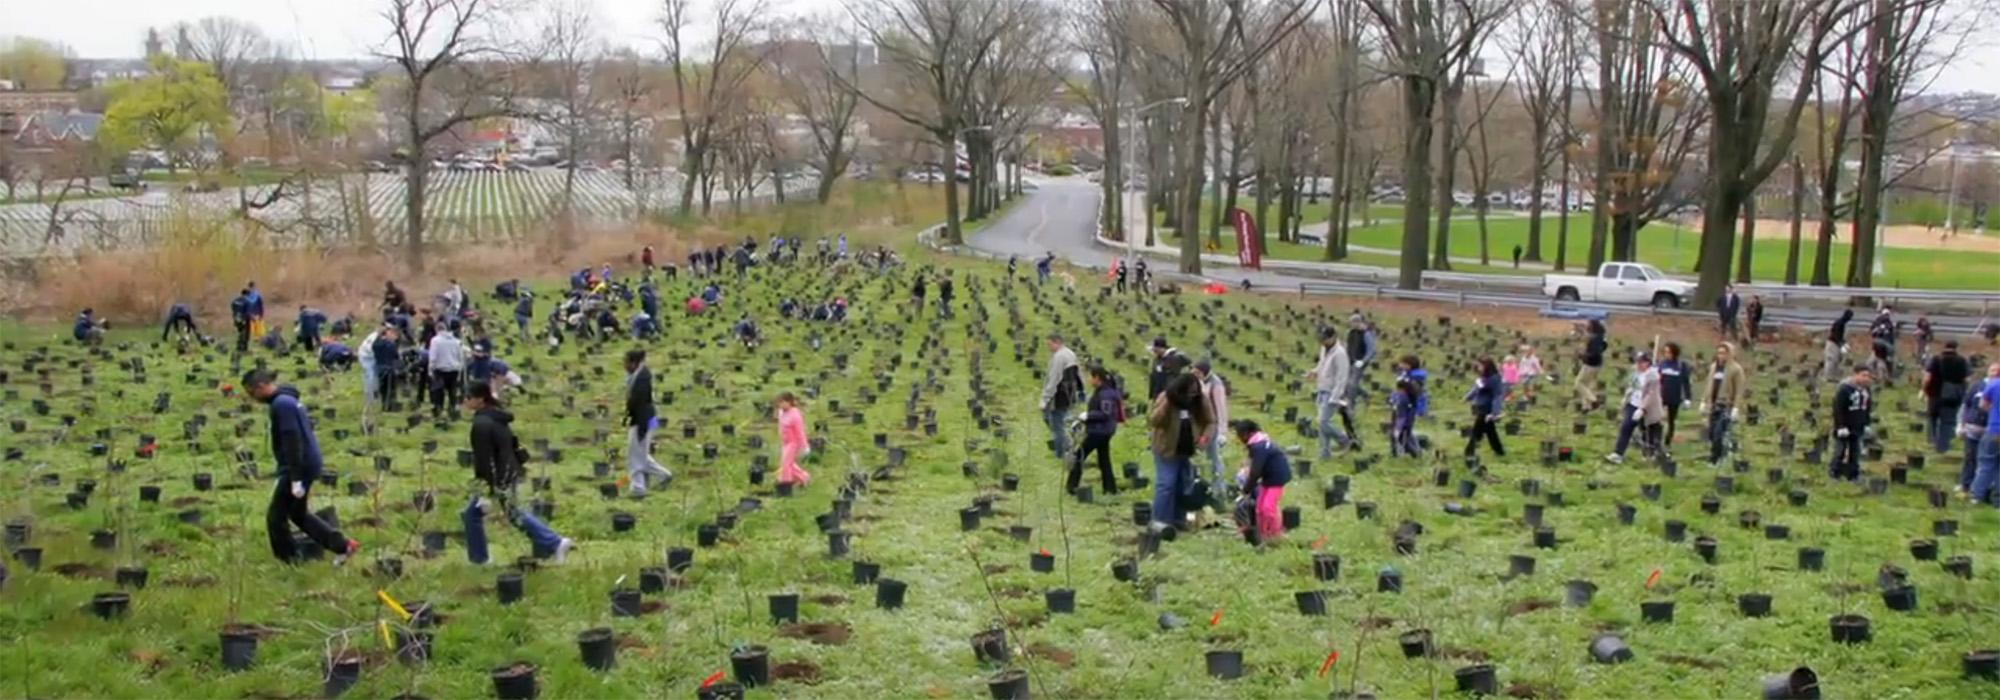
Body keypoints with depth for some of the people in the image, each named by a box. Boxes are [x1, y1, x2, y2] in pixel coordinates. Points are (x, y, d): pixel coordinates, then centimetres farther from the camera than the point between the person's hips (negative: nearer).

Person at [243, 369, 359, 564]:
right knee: (298, 513, 20)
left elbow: (292, 441, -24)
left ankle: (289, 562, 11)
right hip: (308, 465, 10)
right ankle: (342, 545, 19)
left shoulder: (281, 404, -19)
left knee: (275, 517, 2)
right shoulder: (287, 399, 13)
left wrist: (296, 479, -25)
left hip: (299, 468, -10)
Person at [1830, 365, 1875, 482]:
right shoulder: (1844, 389, -18)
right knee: (1840, 452, 0)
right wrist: (1841, 426, -19)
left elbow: (1868, 409, 17)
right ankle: (1836, 475, 10)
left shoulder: (1866, 390, 5)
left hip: (1858, 429, 7)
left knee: (1855, 454, 13)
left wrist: (1866, 424, 12)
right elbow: (1838, 409, -18)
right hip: (1844, 429, -7)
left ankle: (1853, 475, 21)